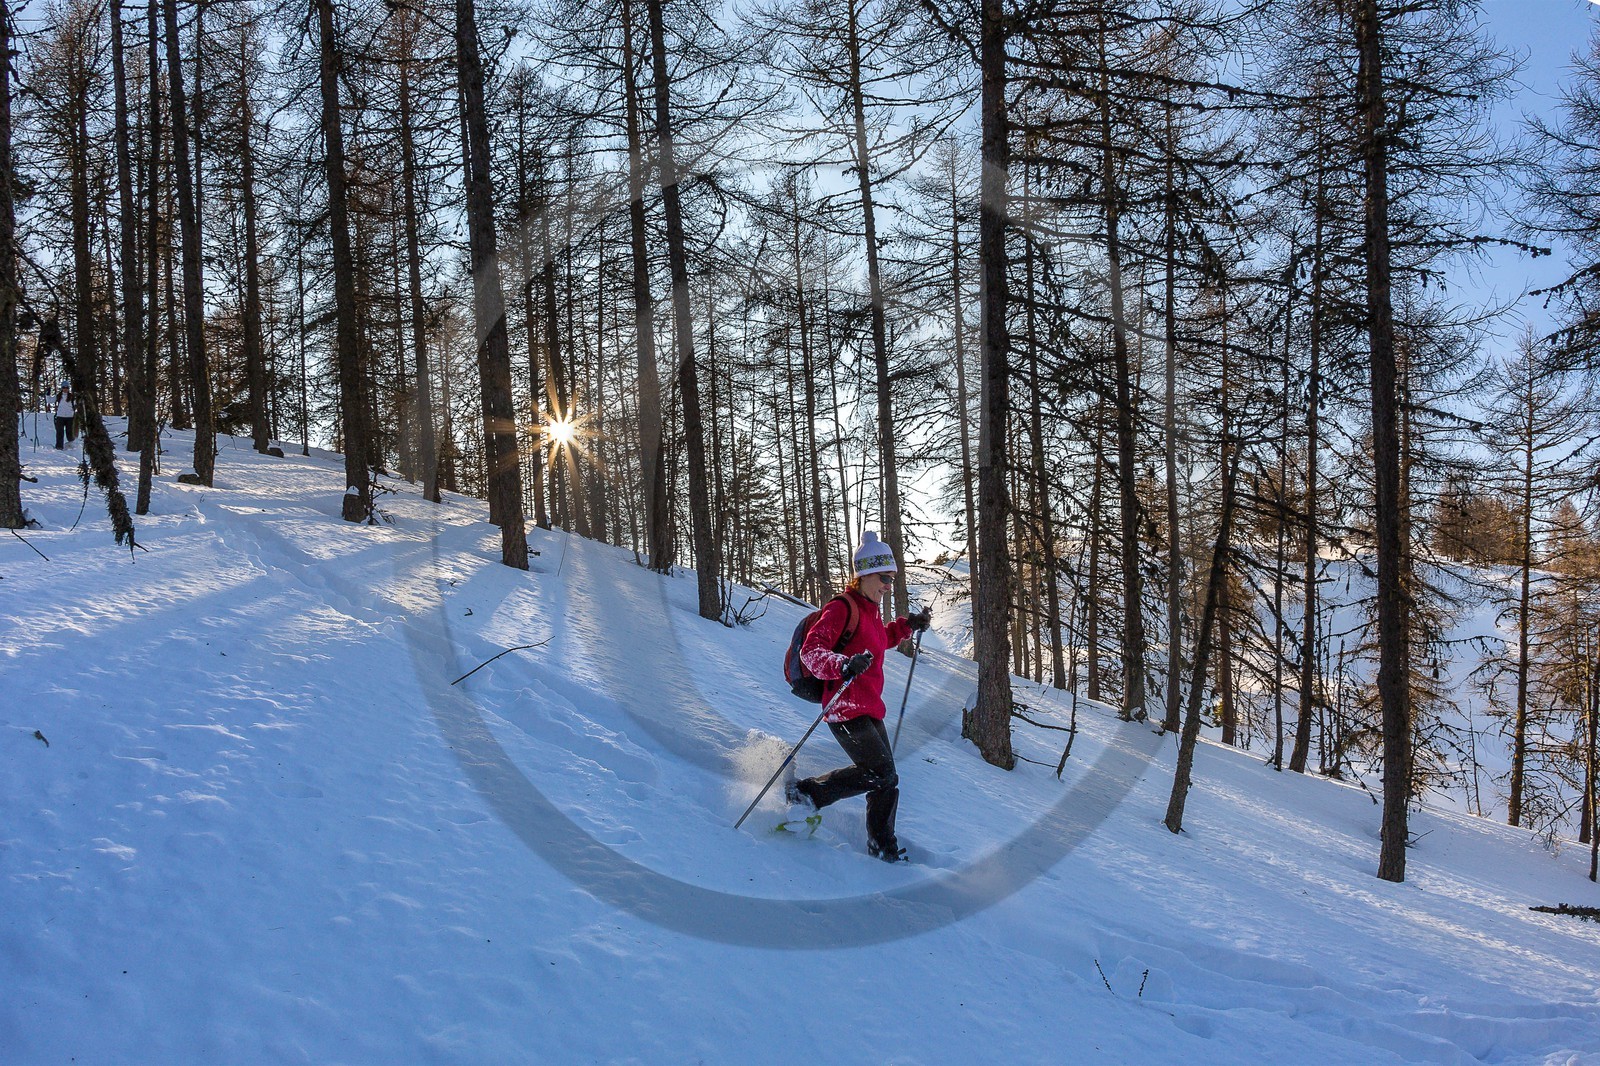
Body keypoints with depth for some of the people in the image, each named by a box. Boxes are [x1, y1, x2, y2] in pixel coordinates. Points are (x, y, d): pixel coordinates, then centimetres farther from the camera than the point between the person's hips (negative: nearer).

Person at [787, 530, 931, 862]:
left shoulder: (871, 609, 15)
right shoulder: (842, 608, -14)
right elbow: (811, 652, -23)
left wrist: (908, 626, 25)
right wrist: (844, 665, -40)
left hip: (870, 709, 9)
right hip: (846, 709, -9)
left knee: (886, 780, 9)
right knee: (882, 773, -14)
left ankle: (883, 847, 22)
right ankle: (808, 793, -1)